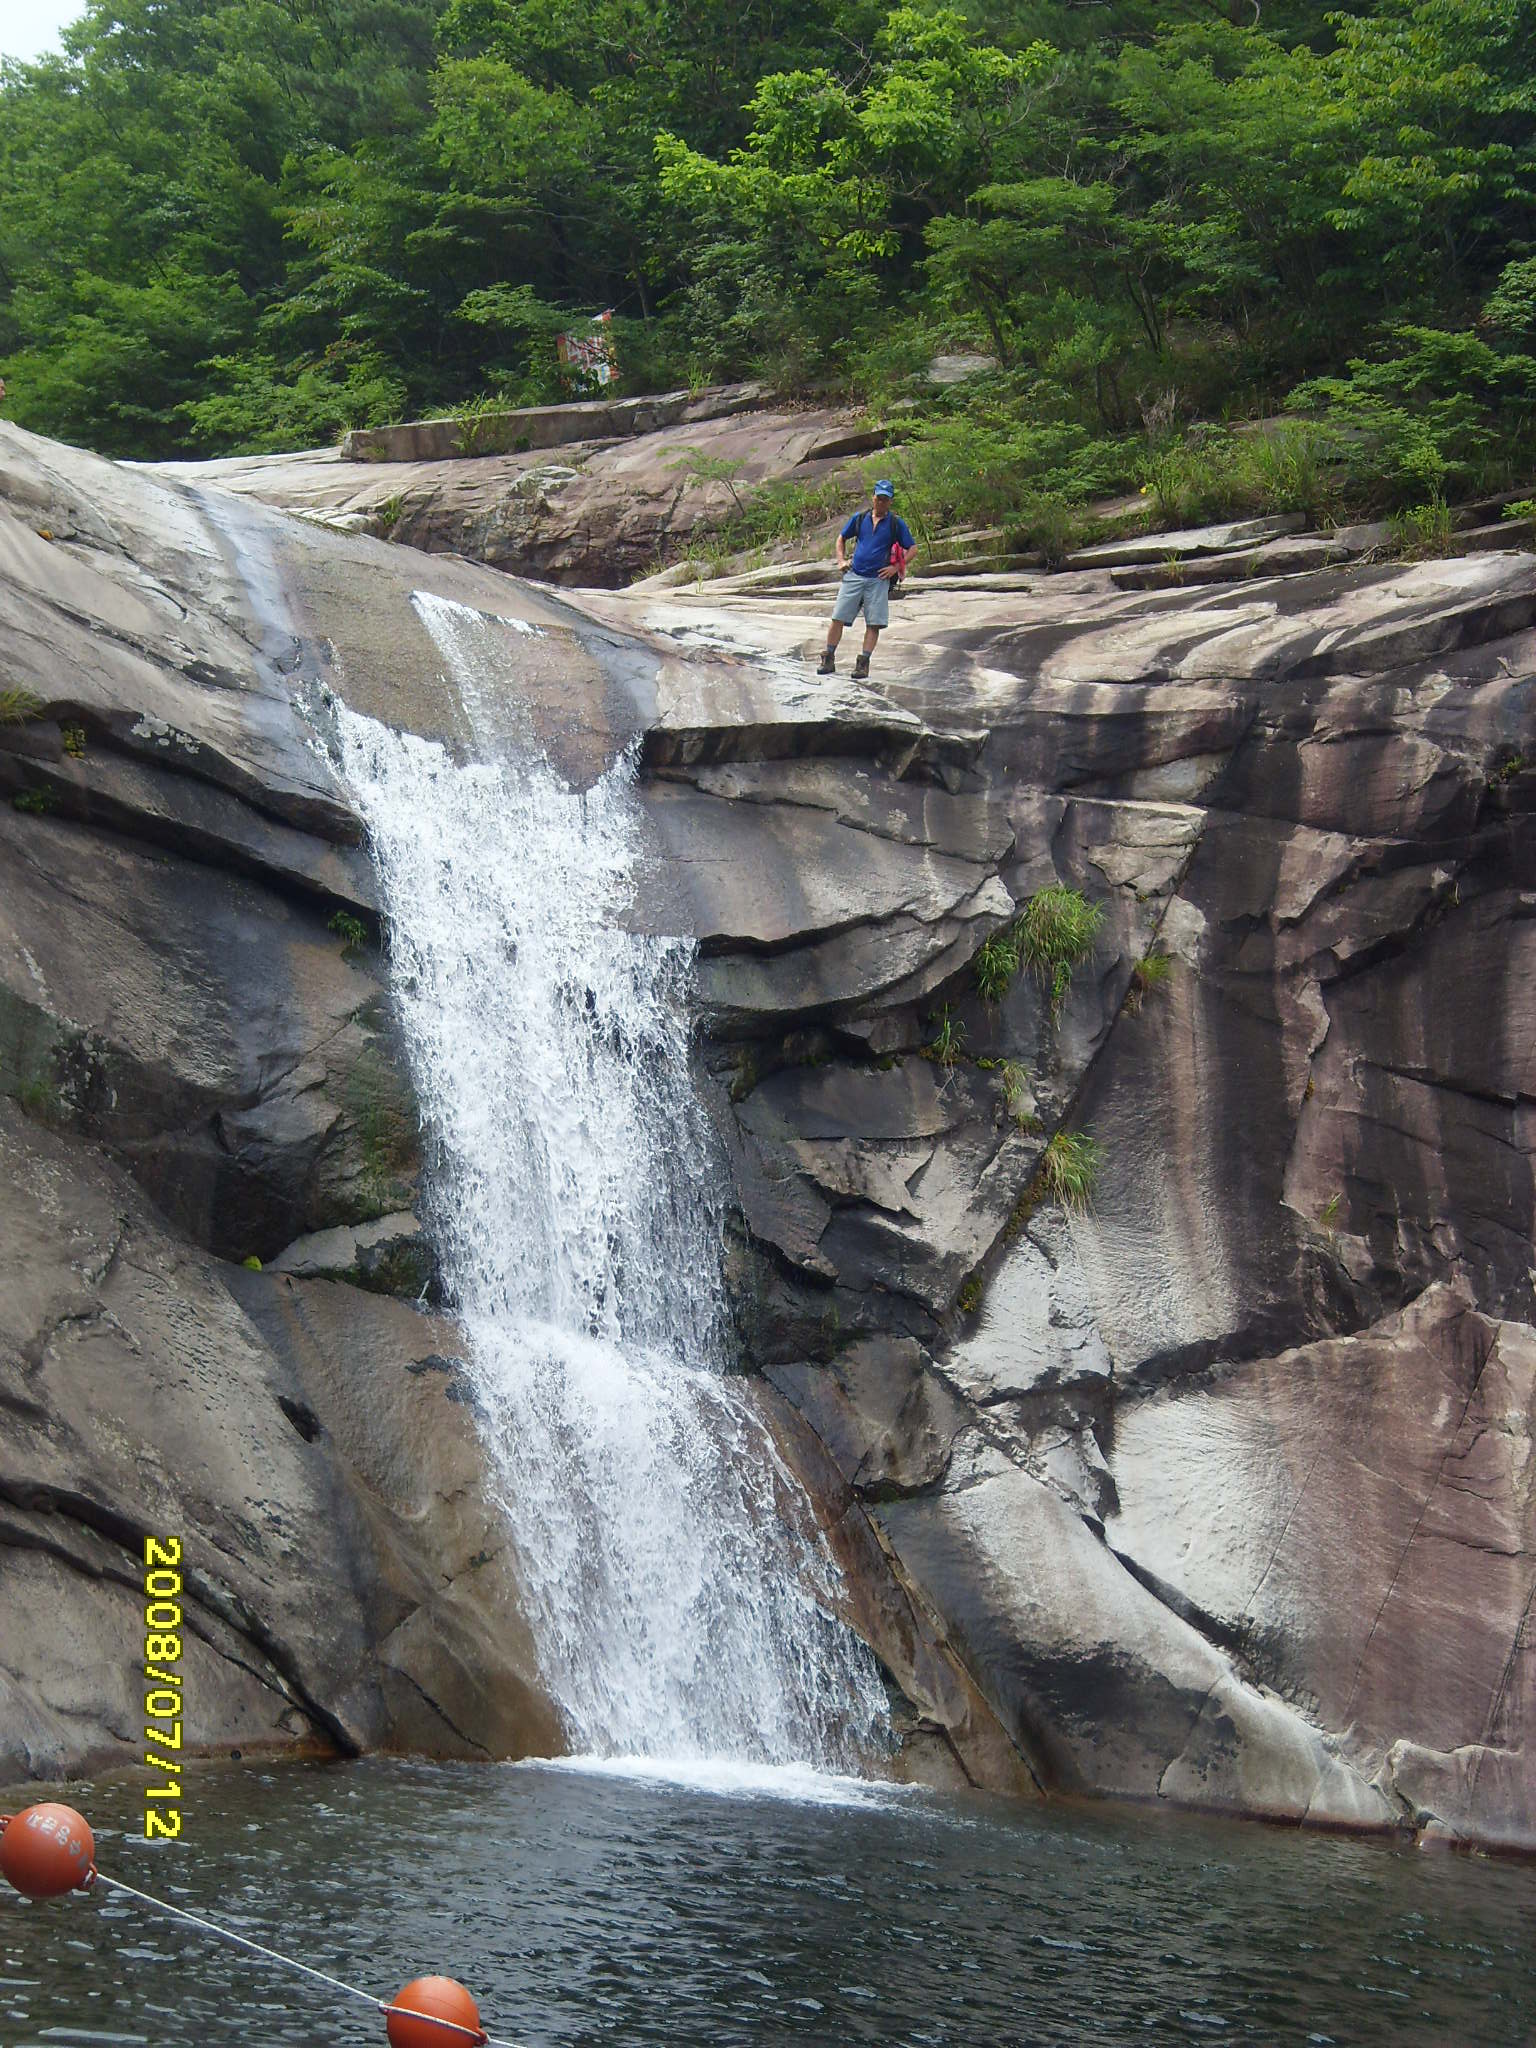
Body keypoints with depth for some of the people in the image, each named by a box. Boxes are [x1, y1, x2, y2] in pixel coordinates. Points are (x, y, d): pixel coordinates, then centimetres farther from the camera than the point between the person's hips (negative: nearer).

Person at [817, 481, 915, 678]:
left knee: (874, 624, -5)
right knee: (837, 618, -3)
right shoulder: (860, 519, 9)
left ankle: (863, 664, -1)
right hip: (854, 576, 2)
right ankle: (828, 660, 4)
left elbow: (912, 548, 5)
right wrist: (841, 560, 9)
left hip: (878, 580, -2)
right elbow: (841, 538, 22)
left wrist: (896, 567, -6)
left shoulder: (896, 525, 3)